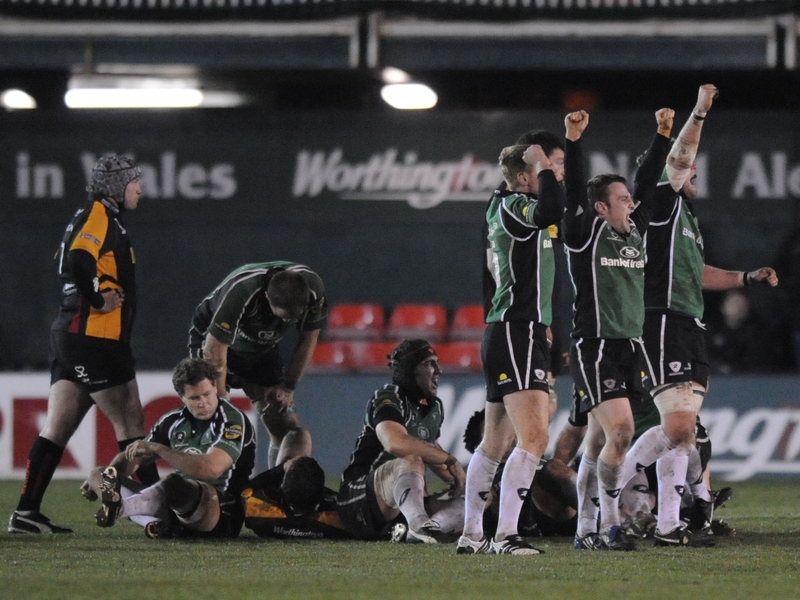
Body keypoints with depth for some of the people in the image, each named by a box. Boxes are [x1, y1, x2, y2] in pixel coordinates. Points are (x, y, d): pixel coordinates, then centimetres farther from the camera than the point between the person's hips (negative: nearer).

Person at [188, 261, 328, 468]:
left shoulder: (313, 289, -26)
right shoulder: (240, 290, -40)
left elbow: (307, 341, -8)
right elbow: (215, 349, -33)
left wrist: (288, 386, -6)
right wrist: (220, 397, -29)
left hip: (262, 349, 4)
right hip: (212, 337, -4)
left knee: (285, 425, -4)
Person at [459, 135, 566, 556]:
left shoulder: (503, 208, 17)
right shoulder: (510, 206, -13)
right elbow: (552, 210, -33)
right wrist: (543, 166, -23)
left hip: (504, 334, 11)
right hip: (516, 335, -11)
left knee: (497, 443, 14)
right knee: (533, 437, -16)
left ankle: (472, 535, 20)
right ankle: (505, 536, -20)